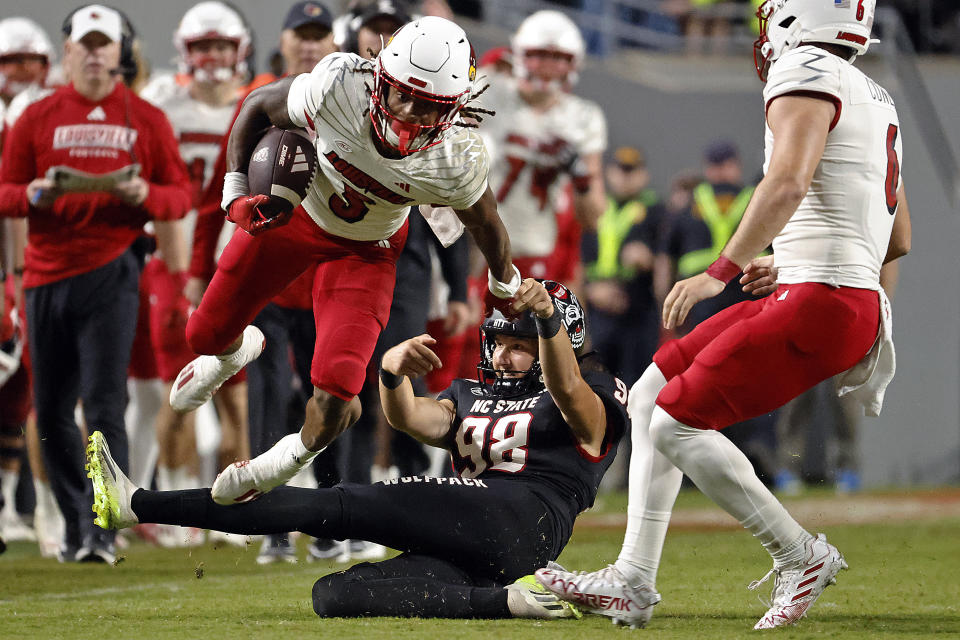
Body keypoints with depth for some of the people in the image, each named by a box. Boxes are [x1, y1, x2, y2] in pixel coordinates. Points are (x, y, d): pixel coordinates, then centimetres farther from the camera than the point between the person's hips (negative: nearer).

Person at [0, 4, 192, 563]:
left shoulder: (146, 120, 7)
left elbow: (181, 196, 7)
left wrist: (143, 194, -13)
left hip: (110, 272, -3)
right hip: (47, 274, 3)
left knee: (104, 406, -12)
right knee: (52, 412, 6)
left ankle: (101, 531, -13)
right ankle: (76, 527, 18)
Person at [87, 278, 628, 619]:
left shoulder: (591, 402, 9)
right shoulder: (472, 396, 30)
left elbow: (566, 387, -17)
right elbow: (414, 419, 11)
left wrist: (547, 316, -38)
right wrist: (394, 373, -14)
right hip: (467, 548, 8)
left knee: (340, 507, -17)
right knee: (335, 595, -15)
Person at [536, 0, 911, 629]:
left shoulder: (806, 78, -8)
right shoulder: (876, 99, 22)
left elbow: (788, 183, -26)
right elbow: (898, 237, 26)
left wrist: (720, 272, -25)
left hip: (821, 305, -10)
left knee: (677, 425, -10)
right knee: (650, 397, 13)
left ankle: (800, 555, 0)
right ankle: (631, 582, 12)